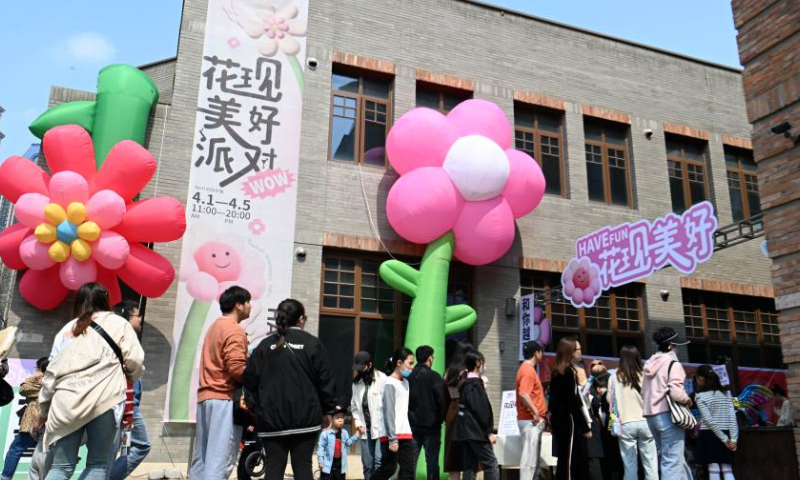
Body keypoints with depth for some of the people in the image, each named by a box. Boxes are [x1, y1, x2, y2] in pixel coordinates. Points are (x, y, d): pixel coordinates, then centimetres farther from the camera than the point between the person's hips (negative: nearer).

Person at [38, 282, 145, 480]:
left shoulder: (68, 328, 22)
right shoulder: (118, 323, 11)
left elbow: (52, 370, 19)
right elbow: (135, 360, 1)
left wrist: (44, 408, 26)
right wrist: (130, 379, 22)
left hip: (67, 401, 3)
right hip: (104, 399, -3)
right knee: (98, 464, 5)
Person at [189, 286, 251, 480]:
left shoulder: (215, 326, 18)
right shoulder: (234, 330, -11)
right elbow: (236, 368, -20)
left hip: (207, 396, 9)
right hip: (225, 398, -9)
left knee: (203, 457, 13)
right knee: (221, 460, -8)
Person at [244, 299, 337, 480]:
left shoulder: (266, 344, 3)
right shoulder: (312, 343, -2)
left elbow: (250, 380, 1)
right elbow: (325, 381, -2)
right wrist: (329, 410, 9)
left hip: (271, 418, 1)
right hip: (305, 417, -1)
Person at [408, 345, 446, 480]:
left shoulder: (409, 376, 2)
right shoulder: (434, 376, -10)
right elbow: (441, 400, -12)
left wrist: (408, 419, 13)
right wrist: (443, 418, 3)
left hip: (412, 425, 4)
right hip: (431, 425, -4)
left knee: (411, 461, 9)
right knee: (432, 461, 3)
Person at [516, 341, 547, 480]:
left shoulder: (528, 368, 17)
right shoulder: (528, 370, -15)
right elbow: (523, 394, -26)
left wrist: (539, 414, 19)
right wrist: (535, 413, -21)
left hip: (533, 420, 10)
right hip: (531, 420, -10)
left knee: (534, 457, 13)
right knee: (530, 457, -9)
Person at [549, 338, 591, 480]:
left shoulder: (557, 371, 15)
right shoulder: (569, 371, -11)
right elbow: (574, 402, -17)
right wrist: (585, 427, -14)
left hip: (559, 419, 9)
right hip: (568, 420, -9)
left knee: (565, 458, 11)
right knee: (569, 460, -7)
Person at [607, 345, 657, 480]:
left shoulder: (615, 377, -3)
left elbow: (610, 400, 6)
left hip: (626, 424, 0)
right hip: (644, 422, 1)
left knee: (630, 464, 5)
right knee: (650, 463, 7)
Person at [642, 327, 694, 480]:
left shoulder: (650, 364, 16)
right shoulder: (672, 363, -9)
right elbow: (675, 392, -21)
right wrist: (687, 400, -4)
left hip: (651, 415, 8)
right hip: (667, 415, -8)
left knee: (672, 458, 18)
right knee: (672, 461, -5)